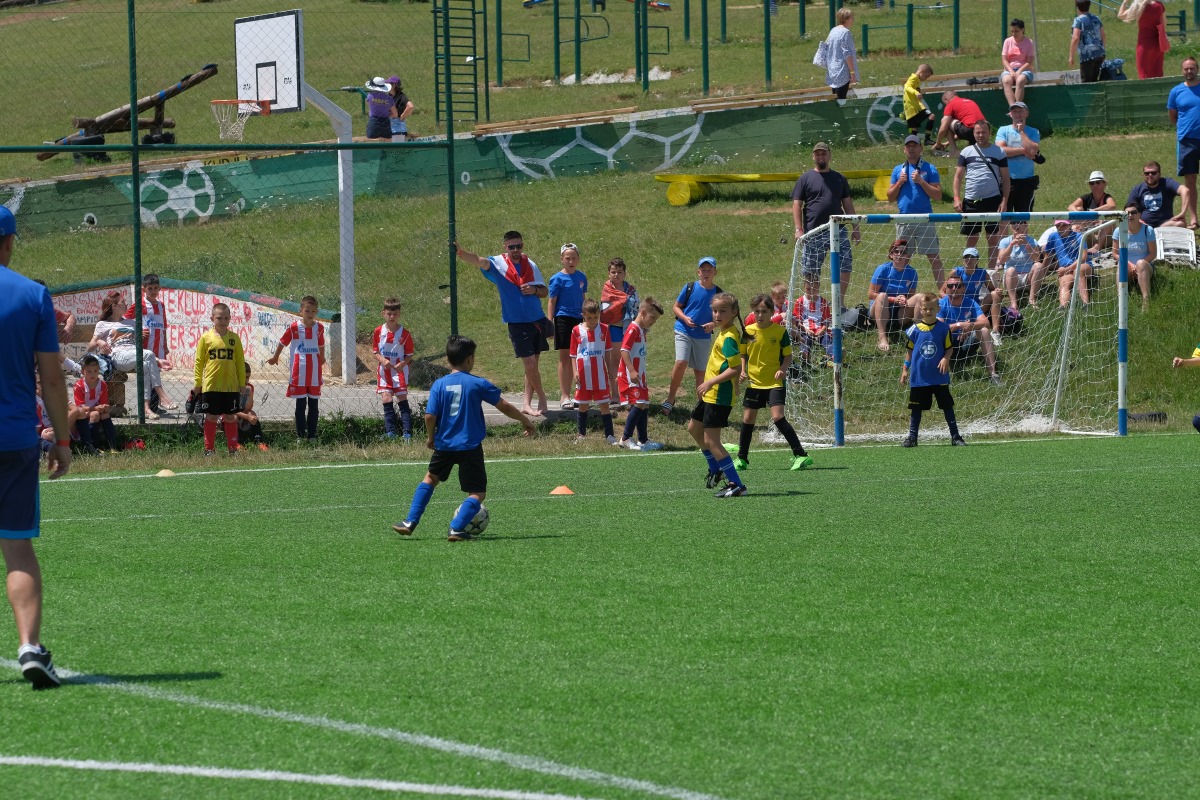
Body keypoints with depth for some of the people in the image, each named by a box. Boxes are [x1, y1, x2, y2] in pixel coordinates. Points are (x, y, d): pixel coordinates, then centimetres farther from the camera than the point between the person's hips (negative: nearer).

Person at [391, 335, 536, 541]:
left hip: (444, 445, 3)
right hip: (470, 447, -3)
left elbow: (430, 416, -8)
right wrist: (526, 421, 14)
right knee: (477, 492, 6)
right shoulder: (478, 384, -6)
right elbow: (505, 407, -2)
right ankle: (457, 528, -13)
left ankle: (410, 522, 21)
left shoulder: (439, 385, -2)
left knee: (431, 478, 26)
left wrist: (431, 437, 12)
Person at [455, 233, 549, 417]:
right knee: (530, 364, -8)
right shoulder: (498, 263, -5)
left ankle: (527, 404, 15)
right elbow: (478, 260, -24)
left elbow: (545, 291, 12)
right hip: (517, 323, -4)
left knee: (532, 365, 7)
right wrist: (461, 253, -45)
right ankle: (541, 397, 13)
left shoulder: (530, 265, 6)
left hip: (537, 319, 4)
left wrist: (534, 290, -11)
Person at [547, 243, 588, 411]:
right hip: (563, 319, -5)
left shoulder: (581, 277, 9)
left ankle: (567, 394, 13)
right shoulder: (557, 279, -6)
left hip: (578, 320, 5)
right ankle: (564, 397, 1)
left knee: (573, 359, 7)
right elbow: (551, 302, -6)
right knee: (564, 358, -3)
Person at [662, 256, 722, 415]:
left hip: (703, 336, 2)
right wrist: (685, 318, -15)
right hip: (684, 331, -2)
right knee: (681, 362, -19)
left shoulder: (718, 293, 0)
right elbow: (676, 306, 4)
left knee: (700, 370, 10)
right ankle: (670, 398, -6)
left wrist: (713, 324, -13)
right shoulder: (690, 287, -4)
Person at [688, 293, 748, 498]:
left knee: (711, 440, -9)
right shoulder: (722, 333, 11)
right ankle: (715, 468, 40)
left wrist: (711, 382, -24)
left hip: (719, 396, -11)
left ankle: (736, 484, -8)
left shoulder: (728, 338, -19)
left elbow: (736, 368, -26)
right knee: (694, 428, 26)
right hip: (711, 395, 11)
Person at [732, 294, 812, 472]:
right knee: (748, 419, 7)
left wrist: (783, 369, -20)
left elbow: (788, 356, -2)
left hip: (774, 383, -4)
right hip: (754, 382, 4)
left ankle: (801, 455, -14)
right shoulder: (748, 331, 1)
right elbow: (743, 355, 13)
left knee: (777, 417, -18)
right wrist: (743, 371, -4)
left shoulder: (780, 331, -7)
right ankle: (741, 458, 23)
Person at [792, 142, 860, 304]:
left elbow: (848, 204, 18)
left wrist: (856, 228, 13)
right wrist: (798, 230, -9)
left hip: (838, 230, 2)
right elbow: (797, 205, 1)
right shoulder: (805, 179, 5)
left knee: (846, 266, -7)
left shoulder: (839, 178, 14)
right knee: (811, 272, 1)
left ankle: (840, 301, 3)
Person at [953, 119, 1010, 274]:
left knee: (993, 238, 1)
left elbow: (1005, 179, 4)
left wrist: (1004, 201, -5)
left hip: (992, 200, -1)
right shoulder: (966, 152, 9)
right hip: (970, 201, 1)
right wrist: (957, 198, -4)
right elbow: (958, 176, 8)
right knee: (971, 238, 4)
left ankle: (991, 271, 8)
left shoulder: (999, 152, 5)